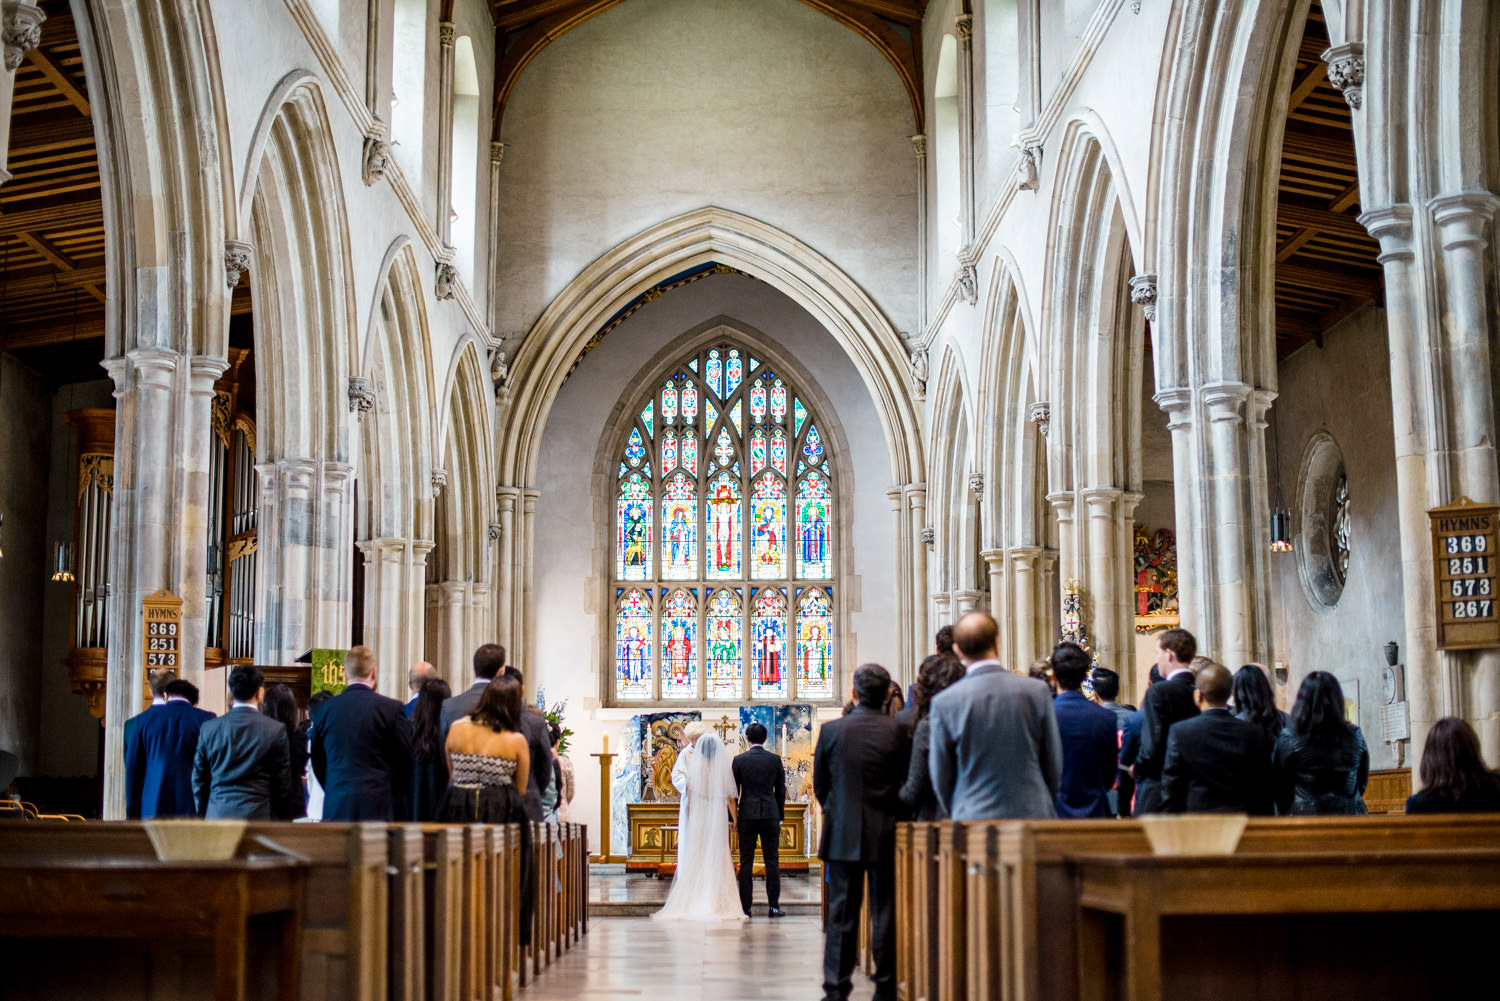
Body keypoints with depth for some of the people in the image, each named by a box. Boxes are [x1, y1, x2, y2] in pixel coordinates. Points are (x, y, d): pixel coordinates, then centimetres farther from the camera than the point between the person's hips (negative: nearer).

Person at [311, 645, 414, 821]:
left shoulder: (326, 709, 5)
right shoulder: (391, 708, -4)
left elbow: (317, 761, 12)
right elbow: (406, 759, 1)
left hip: (336, 807, 3)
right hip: (379, 806, -3)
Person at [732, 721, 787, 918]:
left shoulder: (739, 760, -2)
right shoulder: (775, 760, 2)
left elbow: (733, 790, 0)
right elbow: (780, 791, 6)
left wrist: (731, 817, 7)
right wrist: (780, 816, 14)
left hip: (747, 815, -1)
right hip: (770, 814, 1)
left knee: (746, 862, 3)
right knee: (772, 860, 4)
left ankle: (745, 907, 3)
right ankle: (774, 905, 2)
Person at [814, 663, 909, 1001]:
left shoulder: (831, 730, -5)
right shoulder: (898, 732, -7)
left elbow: (819, 785, 4)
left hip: (843, 834, 0)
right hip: (885, 837, 0)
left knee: (842, 914, 6)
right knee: (885, 914, 6)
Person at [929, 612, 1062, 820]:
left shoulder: (944, 703, -7)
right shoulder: (1037, 691, -3)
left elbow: (941, 779, 2)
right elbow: (1054, 766, 4)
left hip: (973, 819, -1)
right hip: (1035, 815, 1)